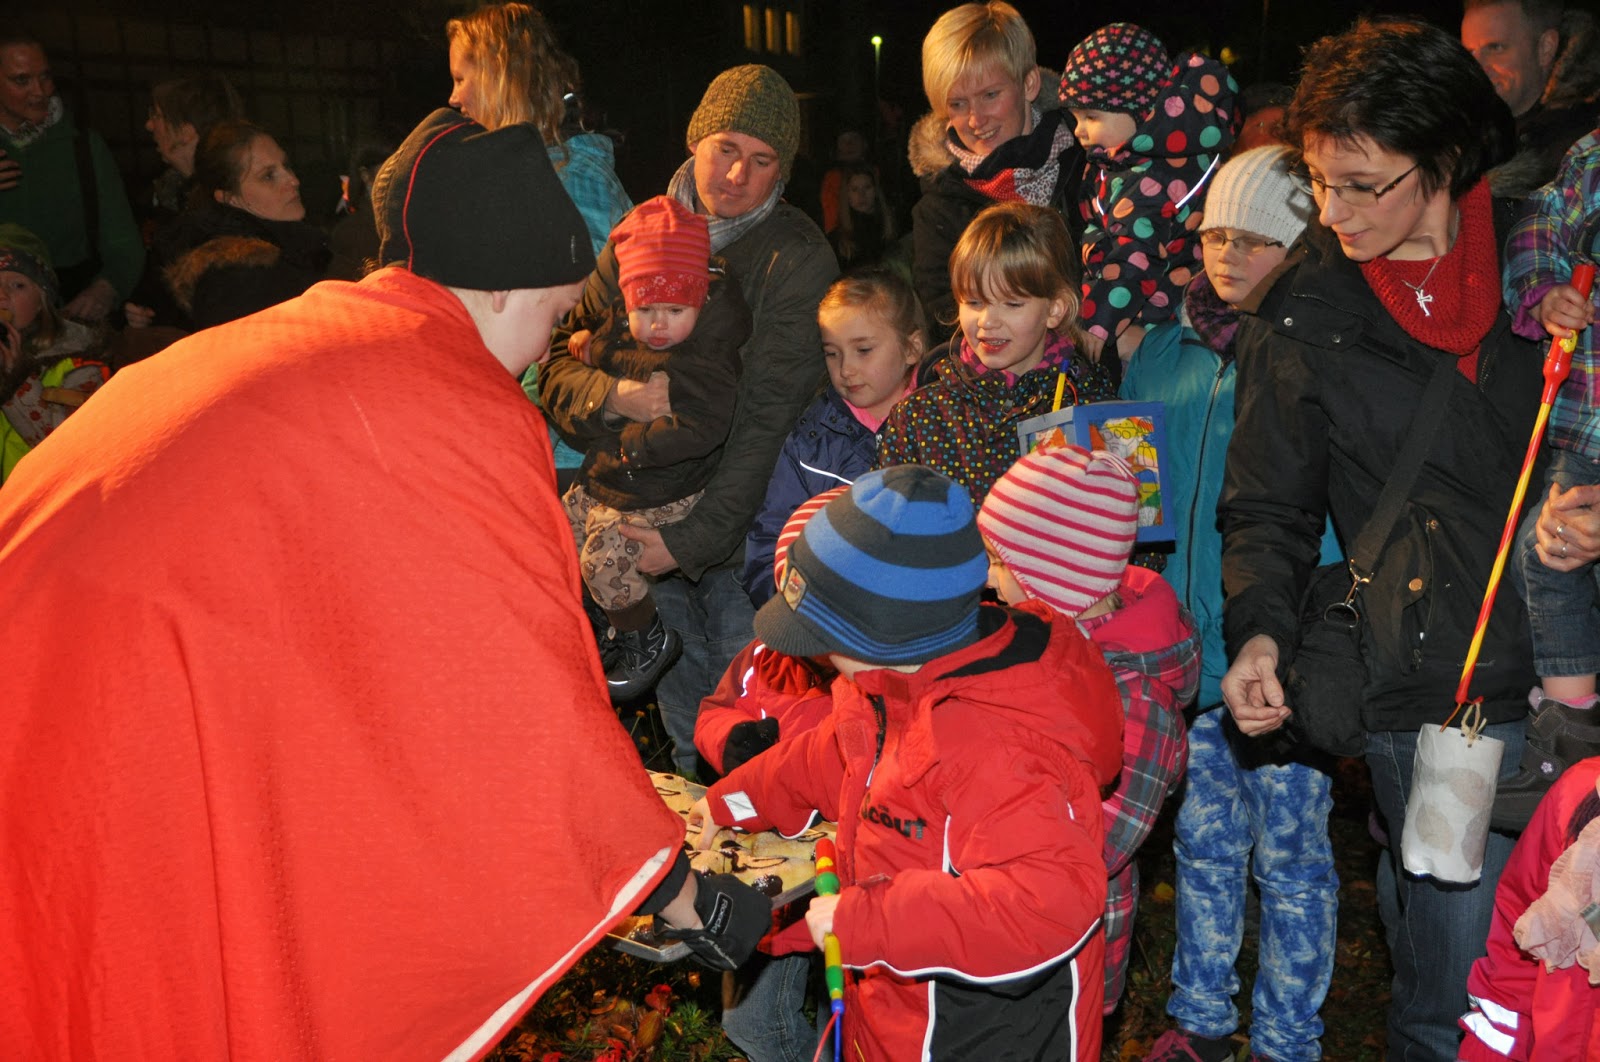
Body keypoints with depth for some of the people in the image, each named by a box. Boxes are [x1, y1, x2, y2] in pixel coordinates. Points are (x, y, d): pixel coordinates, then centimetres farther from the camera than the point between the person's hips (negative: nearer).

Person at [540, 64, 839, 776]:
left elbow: (766, 418, -17)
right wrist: (612, 395, -19)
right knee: (686, 732, 15)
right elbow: (558, 361, 4)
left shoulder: (799, 258, -11)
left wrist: (695, 538, -21)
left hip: (740, 529, -4)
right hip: (651, 518, 4)